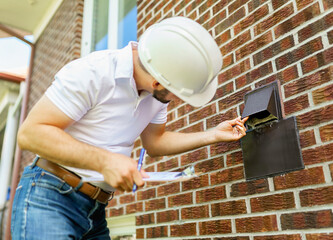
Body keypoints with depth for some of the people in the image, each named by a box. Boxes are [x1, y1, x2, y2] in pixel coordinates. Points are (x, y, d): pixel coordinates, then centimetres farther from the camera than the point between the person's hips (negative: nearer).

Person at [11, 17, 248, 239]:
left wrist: (213, 135, 3)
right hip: (50, 199, -6)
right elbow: (30, 132, -20)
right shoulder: (92, 72, -22)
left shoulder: (159, 91, 0)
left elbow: (154, 141, 13)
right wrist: (104, 160, -31)